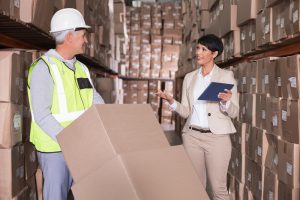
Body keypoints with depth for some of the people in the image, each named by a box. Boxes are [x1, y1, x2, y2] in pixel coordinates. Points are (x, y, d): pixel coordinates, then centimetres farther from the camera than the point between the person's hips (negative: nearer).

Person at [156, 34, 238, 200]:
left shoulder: (226, 76, 0)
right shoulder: (189, 78, 10)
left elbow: (234, 113, -1)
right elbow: (186, 112, 9)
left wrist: (226, 101, -22)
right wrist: (171, 101, -8)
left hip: (217, 136, -3)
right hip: (192, 136, 4)